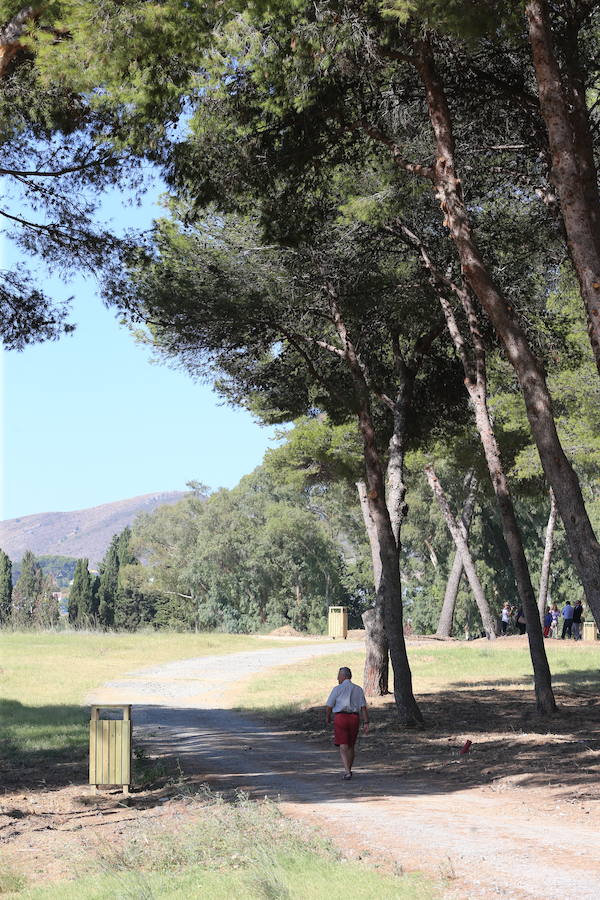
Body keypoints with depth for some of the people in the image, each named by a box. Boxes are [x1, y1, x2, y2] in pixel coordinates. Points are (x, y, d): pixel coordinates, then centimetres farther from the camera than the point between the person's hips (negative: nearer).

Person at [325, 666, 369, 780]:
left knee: (343, 747, -5)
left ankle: (347, 772, -18)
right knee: (351, 746, 17)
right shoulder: (358, 689, 9)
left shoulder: (338, 689, -1)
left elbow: (329, 706, 1)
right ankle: (348, 770, 27)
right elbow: (363, 707, 3)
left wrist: (327, 718, 18)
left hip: (341, 717, -4)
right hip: (354, 718, 4)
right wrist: (366, 723, 1)